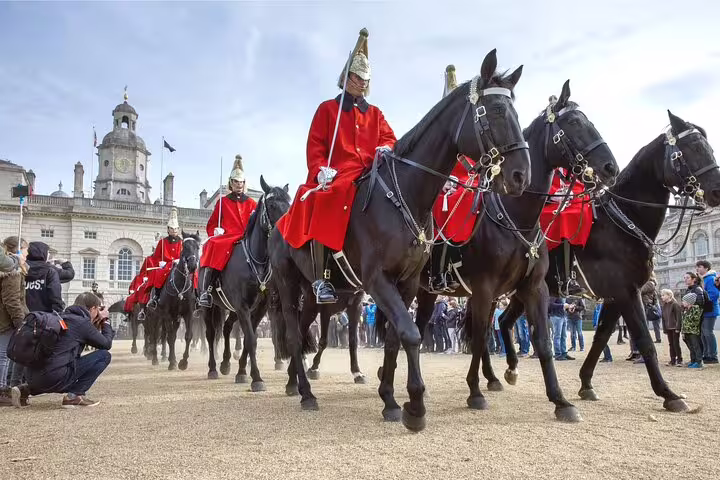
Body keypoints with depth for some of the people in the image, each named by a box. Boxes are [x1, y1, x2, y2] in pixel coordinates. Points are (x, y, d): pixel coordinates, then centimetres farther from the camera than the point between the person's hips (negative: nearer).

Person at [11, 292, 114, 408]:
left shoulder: (63, 317, 19)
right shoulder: (83, 322, -5)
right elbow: (107, 344, 5)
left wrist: (96, 324, 30)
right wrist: (105, 322, 19)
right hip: (55, 378, -8)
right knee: (104, 355, -1)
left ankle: (26, 389, 19)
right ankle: (75, 395, -3)